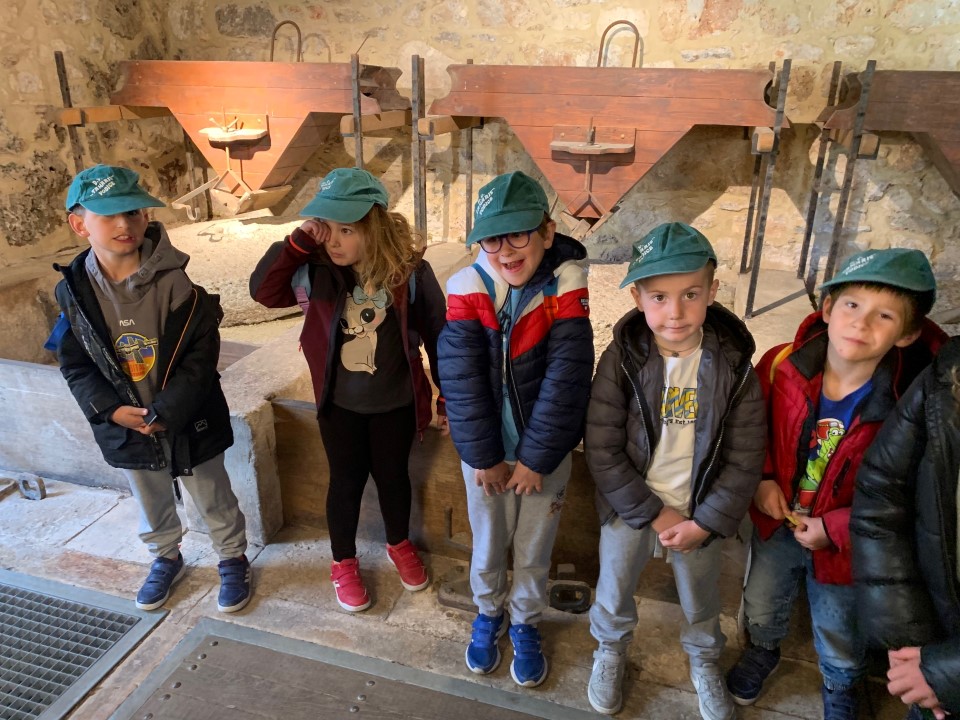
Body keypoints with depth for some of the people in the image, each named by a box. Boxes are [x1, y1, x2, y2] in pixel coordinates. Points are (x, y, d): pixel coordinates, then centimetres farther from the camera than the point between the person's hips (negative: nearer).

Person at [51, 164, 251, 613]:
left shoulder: (174, 283, -19)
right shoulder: (74, 290, -8)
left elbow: (201, 356, -18)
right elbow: (74, 364, -1)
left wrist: (165, 412, -22)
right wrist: (111, 409, -15)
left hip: (189, 422, -3)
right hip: (125, 427, 4)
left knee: (213, 502, 16)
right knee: (151, 506, 25)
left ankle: (233, 559, 39)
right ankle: (165, 558, 50)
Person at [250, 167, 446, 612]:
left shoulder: (410, 271, -18)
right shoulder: (318, 269, -13)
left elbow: (438, 334, -9)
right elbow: (262, 290, -10)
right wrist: (298, 241, -23)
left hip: (396, 402, -1)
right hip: (339, 403, 1)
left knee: (392, 476, 19)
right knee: (346, 481, 16)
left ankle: (399, 545, 47)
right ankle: (343, 563, 40)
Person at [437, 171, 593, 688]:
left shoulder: (568, 286, -17)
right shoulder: (467, 288, -14)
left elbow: (566, 379, -18)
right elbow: (461, 378, -15)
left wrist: (535, 457, -17)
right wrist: (485, 457, -13)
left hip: (544, 451, -1)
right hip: (485, 451, 1)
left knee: (534, 551, 17)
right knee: (488, 545, 20)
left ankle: (526, 623, 44)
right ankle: (488, 612, 48)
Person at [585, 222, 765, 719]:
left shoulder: (733, 364, -16)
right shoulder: (621, 359, -19)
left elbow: (745, 459, -10)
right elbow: (602, 450, -17)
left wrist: (705, 522, -14)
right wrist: (653, 512, -16)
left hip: (700, 514, 1)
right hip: (628, 508, 0)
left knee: (701, 602, 24)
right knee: (614, 592, 22)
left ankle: (704, 663, 54)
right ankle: (611, 650, 53)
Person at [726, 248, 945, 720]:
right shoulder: (781, 365, -20)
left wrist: (834, 530, -21)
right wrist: (761, 479, -13)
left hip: (845, 544, -2)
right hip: (776, 521, 2)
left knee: (838, 636, 24)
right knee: (761, 606, 27)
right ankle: (764, 649, 61)